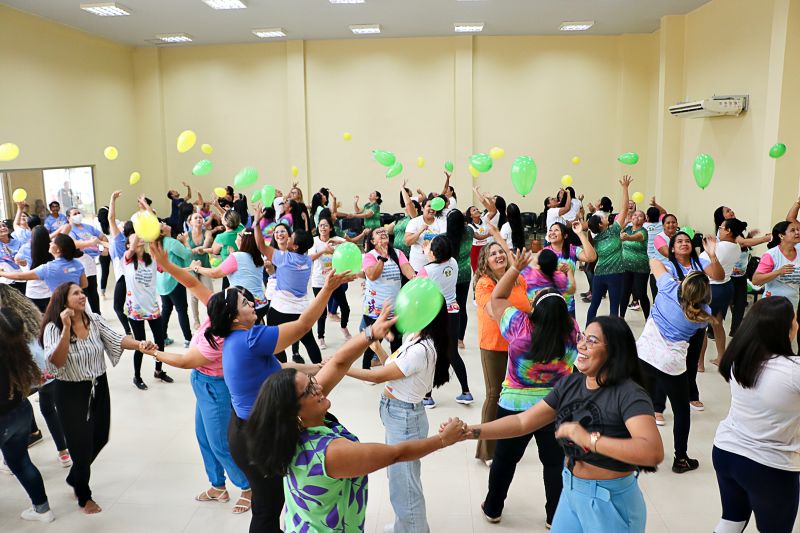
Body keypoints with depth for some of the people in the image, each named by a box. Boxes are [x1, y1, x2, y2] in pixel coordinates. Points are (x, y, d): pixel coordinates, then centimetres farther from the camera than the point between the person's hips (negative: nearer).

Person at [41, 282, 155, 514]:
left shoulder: (95, 320, -5)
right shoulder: (53, 328, -17)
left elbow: (116, 340, -15)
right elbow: (57, 361, -29)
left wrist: (139, 344, -34)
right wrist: (67, 328, -36)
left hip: (99, 387, 5)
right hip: (71, 392, -5)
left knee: (100, 438, 19)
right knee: (81, 444, 8)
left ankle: (74, 477, 49)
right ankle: (84, 496, 34)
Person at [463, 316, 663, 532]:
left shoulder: (628, 394, -20)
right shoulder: (569, 384, -2)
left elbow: (654, 452, -34)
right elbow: (522, 421, -1)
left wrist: (589, 439, -34)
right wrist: (471, 431, -10)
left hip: (610, 501, -5)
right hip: (571, 491, 5)